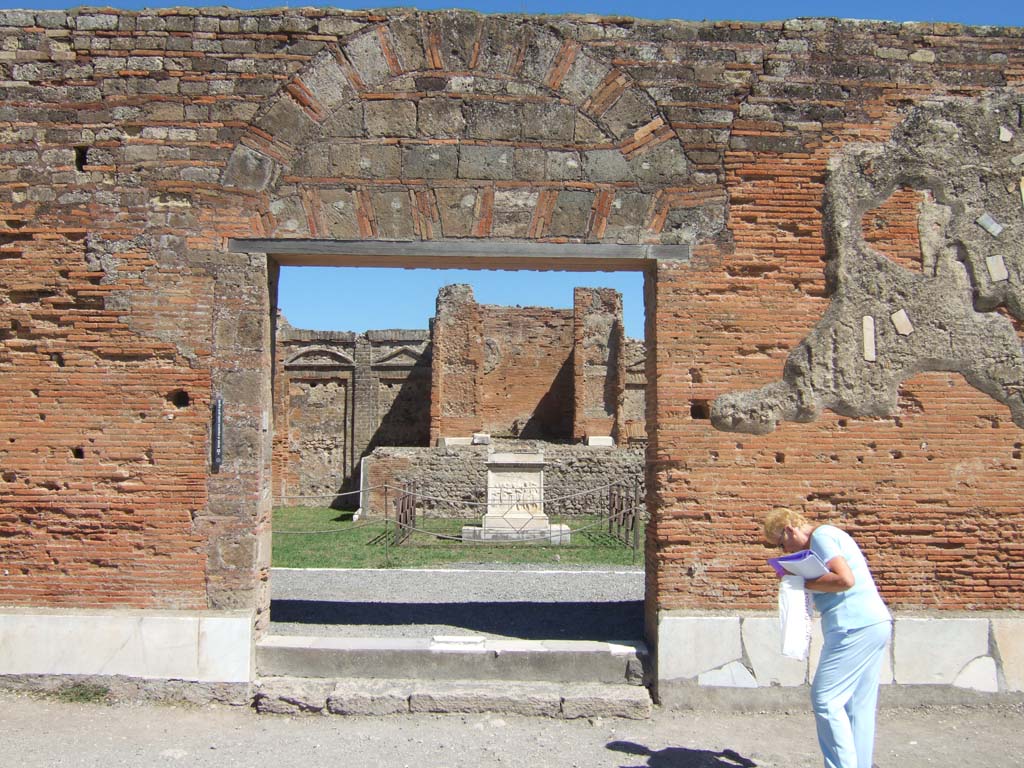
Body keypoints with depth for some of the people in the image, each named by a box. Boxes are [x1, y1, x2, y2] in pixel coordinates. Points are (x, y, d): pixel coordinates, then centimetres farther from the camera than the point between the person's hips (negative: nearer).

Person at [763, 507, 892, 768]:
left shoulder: (821, 536, -9)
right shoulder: (830, 535, 22)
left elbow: (845, 579, -21)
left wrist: (803, 583, -11)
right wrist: (803, 581, 10)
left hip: (855, 627, -10)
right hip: (875, 623, 10)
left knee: (825, 699, -6)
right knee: (859, 705, 10)